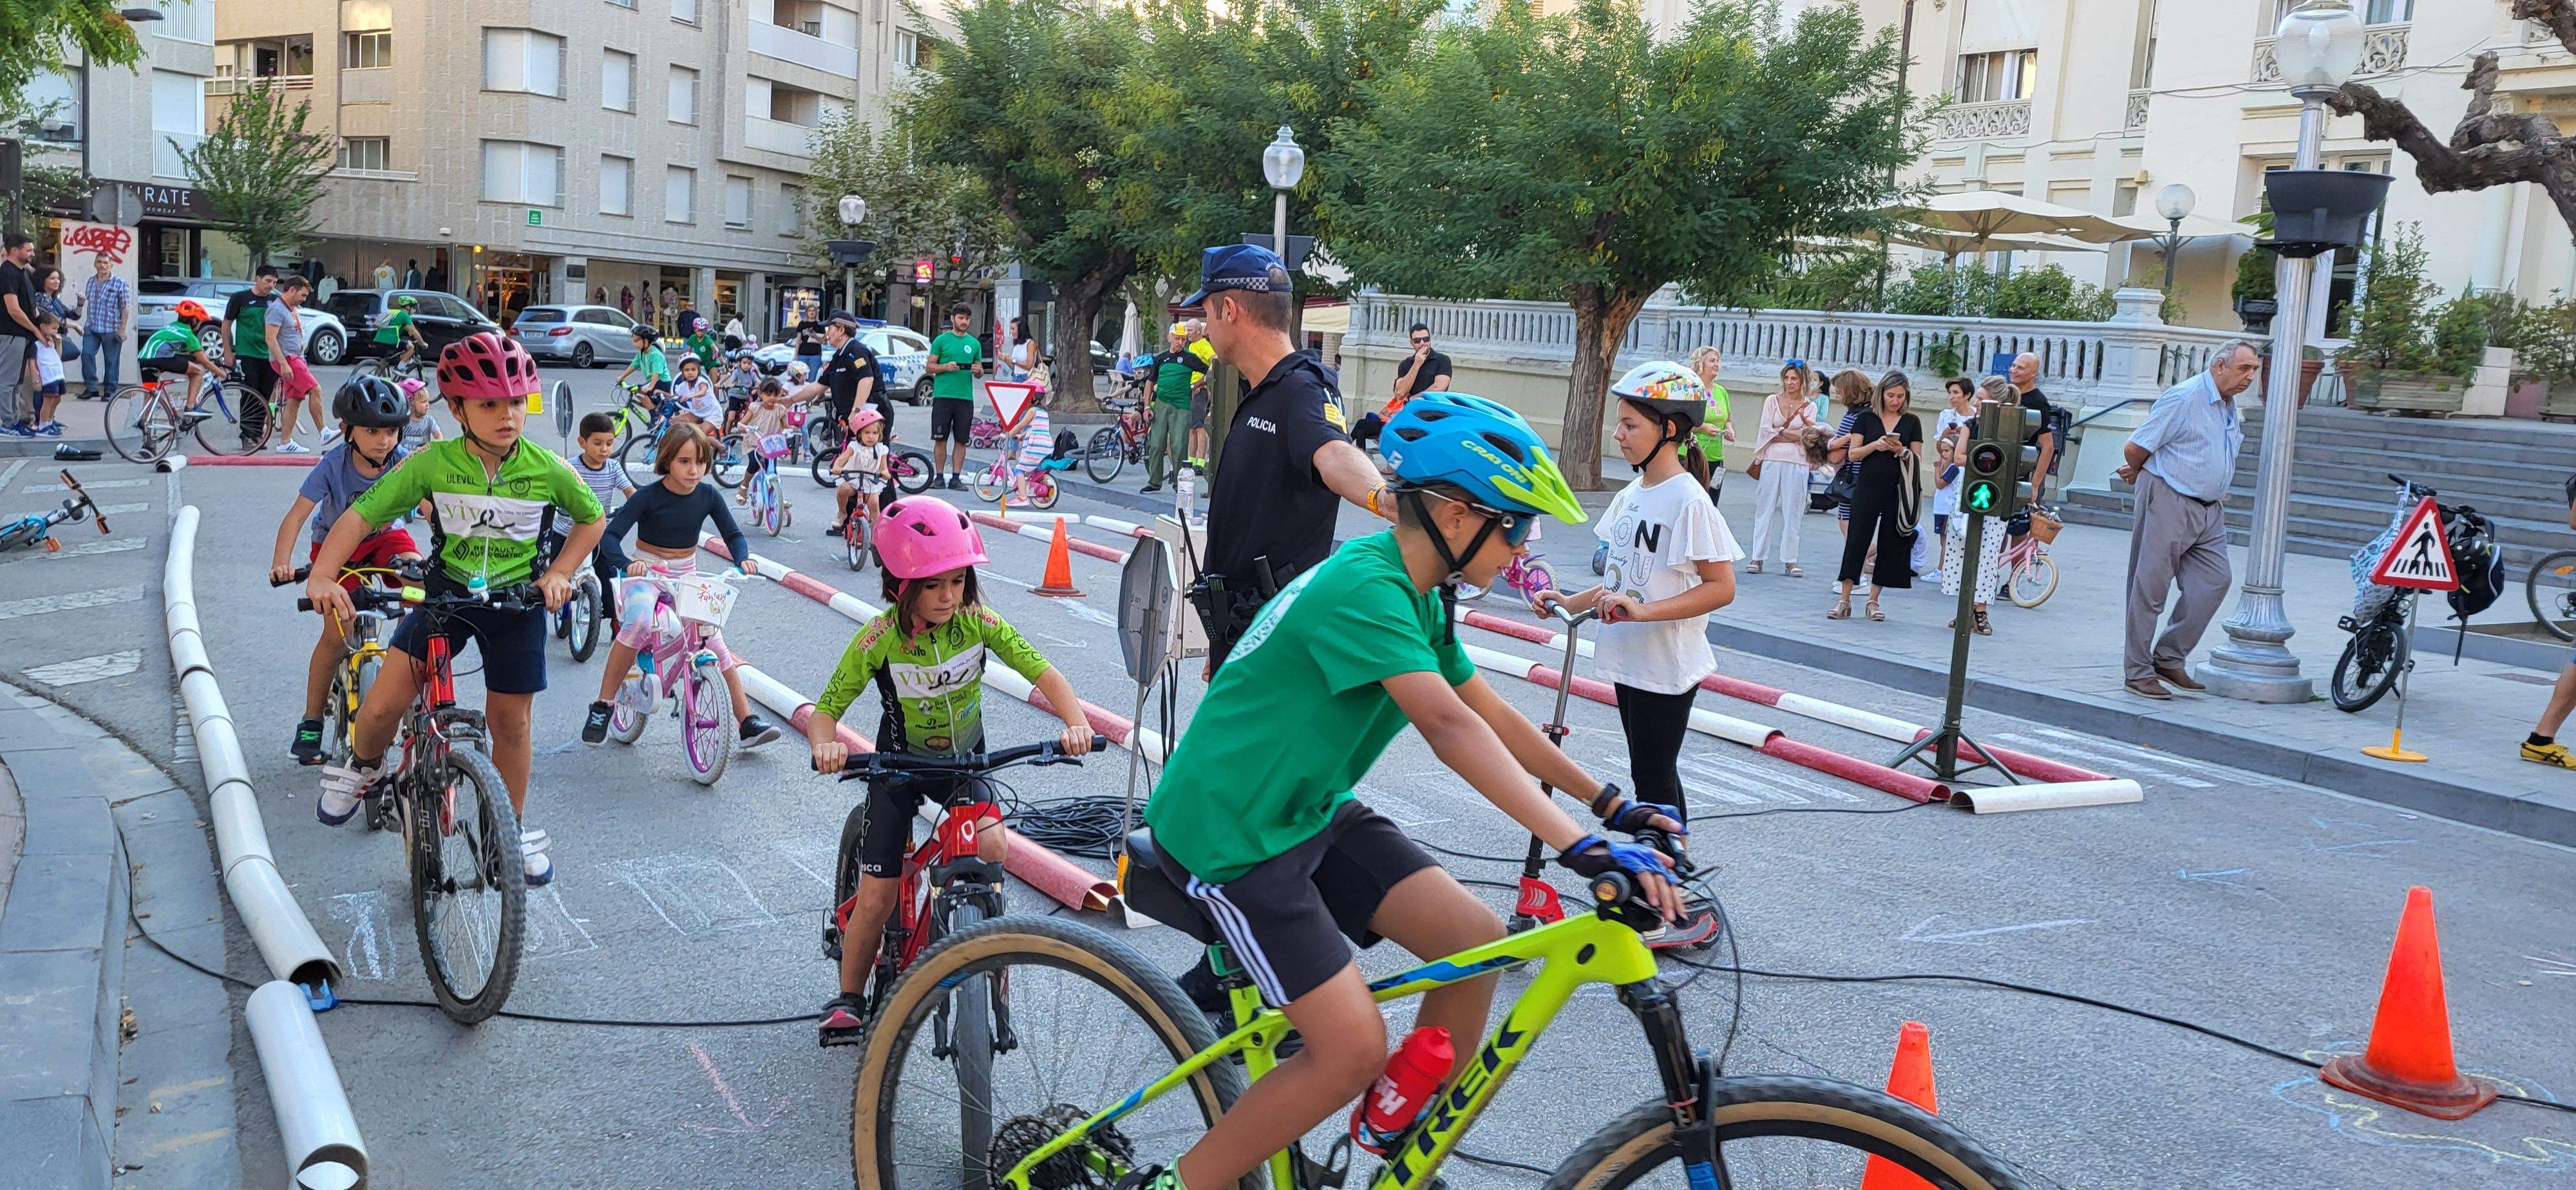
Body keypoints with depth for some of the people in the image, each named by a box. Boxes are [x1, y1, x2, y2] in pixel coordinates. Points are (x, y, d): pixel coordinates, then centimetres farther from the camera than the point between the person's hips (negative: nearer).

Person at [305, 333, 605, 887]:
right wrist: (322, 575, -26)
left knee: (510, 722, 7)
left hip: (516, 600, 0)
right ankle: (362, 766, 25)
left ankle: (515, 826, 28)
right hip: (445, 592, 0)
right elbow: (361, 514, -13)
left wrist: (559, 573, -6)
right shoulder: (432, 463, -15)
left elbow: (593, 519, 5)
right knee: (384, 704, -10)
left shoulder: (548, 469, -12)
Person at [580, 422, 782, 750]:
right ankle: (601, 707, -22)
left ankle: (748, 722, -7)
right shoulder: (648, 497, -16)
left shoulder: (708, 495, -5)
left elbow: (733, 535, 0)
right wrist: (627, 565, -43)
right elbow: (609, 536, -23)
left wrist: (743, 560, -23)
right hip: (646, 575, -4)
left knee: (715, 643, -11)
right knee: (639, 623, -34)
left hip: (686, 577, 4)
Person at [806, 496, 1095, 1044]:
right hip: (901, 764, -1)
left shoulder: (980, 623, -20)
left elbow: (1045, 674, -22)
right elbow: (825, 710, -21)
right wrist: (826, 745, -44)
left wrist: (1076, 722, -40)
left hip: (967, 759, 1)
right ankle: (849, 999, 22)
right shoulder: (879, 639, -24)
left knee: (991, 847, -23)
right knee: (876, 899, -2)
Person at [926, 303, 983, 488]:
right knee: (941, 438, -1)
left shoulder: (974, 344, 13)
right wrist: (946, 367, -13)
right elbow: (929, 367, 4)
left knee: (961, 440, 2)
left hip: (966, 397, 3)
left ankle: (956, 477, 8)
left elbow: (980, 371, 18)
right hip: (943, 395, -3)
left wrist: (978, 370, -5)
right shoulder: (941, 340, 4)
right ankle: (939, 476, 7)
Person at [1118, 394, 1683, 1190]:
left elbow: (1493, 715, 12)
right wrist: (1581, 847, -39)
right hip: (1227, 832, -9)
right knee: (1354, 1049, -14)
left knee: (1475, 939, -3)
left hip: (1309, 813, 9)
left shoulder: (1419, 598, 7)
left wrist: (1610, 803, 9)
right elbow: (1450, 727, -35)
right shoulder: (1366, 586, -24)